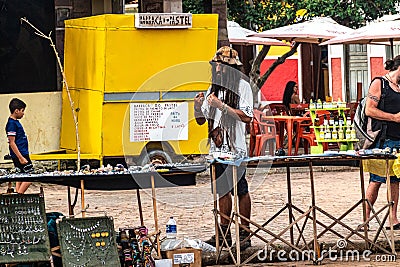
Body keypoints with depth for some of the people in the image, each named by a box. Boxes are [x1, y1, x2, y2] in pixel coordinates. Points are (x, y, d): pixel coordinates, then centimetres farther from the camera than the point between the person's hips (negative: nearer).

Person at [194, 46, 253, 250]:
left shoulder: (242, 86, -3)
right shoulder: (213, 89, 14)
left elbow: (247, 117, -14)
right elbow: (201, 120, 15)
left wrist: (222, 105, -18)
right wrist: (198, 106, -6)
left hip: (236, 149, -6)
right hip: (217, 148, 6)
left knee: (240, 191, -2)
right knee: (222, 190, 9)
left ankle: (245, 234, 2)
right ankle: (224, 233, 13)